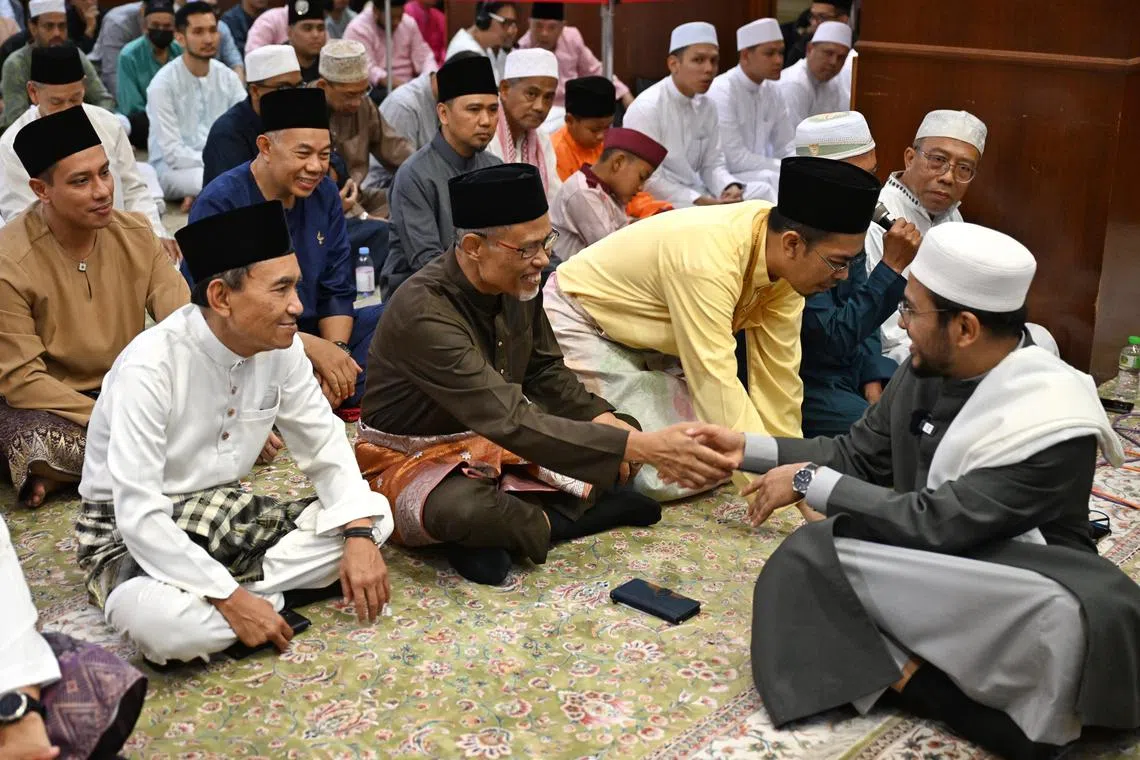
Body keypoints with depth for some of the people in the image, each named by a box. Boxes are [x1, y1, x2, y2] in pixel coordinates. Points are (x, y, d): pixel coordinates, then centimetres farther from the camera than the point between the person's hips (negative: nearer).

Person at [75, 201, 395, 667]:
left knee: (373, 516, -8)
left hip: (226, 514, 6)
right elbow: (139, 516, -29)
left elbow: (325, 445, 1)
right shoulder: (150, 367, -27)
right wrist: (232, 599, -30)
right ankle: (267, 598, -10)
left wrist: (360, 535, -15)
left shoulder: (281, 347, -9)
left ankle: (253, 597, -15)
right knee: (164, 623, -38)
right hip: (134, 532, -6)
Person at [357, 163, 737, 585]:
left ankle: (508, 527, -14)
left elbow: (545, 372, 9)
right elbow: (512, 423, -38)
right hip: (414, 455, -7)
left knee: (623, 434, -3)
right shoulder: (423, 313, -32)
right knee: (462, 510, -40)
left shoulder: (518, 283, -8)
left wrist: (603, 418, -12)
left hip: (497, 438, 7)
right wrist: (640, 446, -40)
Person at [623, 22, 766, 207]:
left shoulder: (707, 107, 8)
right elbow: (650, 181, -20)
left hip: (698, 196, 8)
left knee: (762, 192, -7)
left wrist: (731, 188, -12)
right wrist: (703, 203, -23)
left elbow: (712, 164, 11)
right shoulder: (646, 108, -15)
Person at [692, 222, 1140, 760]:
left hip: (1018, 593, -6)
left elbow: (934, 523, -26)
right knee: (807, 555, -23)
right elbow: (858, 456, 11)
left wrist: (812, 482, -19)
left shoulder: (1053, 423, -22)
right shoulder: (927, 368, -2)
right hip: (932, 569, 6)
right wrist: (747, 449, 7)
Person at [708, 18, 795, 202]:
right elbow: (734, 159, -23)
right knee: (772, 180, -31)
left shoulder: (772, 91, 6)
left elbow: (787, 149, 11)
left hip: (757, 173, 7)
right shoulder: (722, 91, -17)